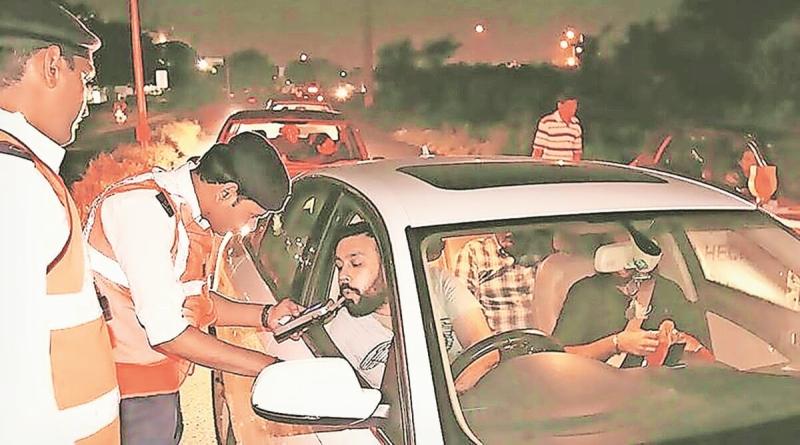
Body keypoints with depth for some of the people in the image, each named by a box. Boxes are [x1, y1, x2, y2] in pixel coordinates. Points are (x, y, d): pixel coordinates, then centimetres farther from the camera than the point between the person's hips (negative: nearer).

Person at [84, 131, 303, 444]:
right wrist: (269, 367, -21)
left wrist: (265, 316, 5)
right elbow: (166, 332, -26)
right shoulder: (143, 208, -24)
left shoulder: (197, 213, 6)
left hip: (162, 380, 9)